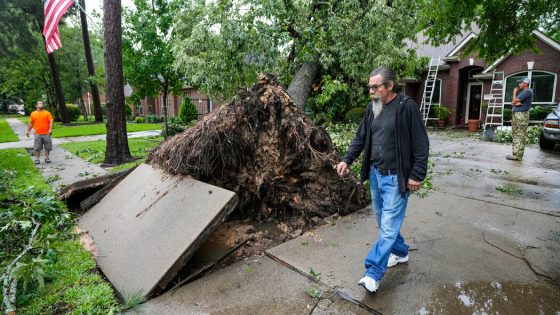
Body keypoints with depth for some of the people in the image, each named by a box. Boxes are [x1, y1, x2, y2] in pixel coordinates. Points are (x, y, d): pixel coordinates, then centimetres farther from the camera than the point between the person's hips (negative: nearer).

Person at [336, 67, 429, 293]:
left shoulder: (407, 106, -12)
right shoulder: (372, 108, 7)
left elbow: (421, 144, -12)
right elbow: (360, 138, 11)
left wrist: (417, 175, -14)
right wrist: (347, 160, -1)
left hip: (396, 177, -7)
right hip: (375, 174, 7)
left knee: (388, 225, -3)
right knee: (384, 221, 18)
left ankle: (373, 273, 4)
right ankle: (400, 251, 39)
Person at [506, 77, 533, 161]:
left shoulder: (528, 91, -10)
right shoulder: (523, 92, 22)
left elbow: (515, 100, -16)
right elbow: (513, 102, 16)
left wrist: (515, 92, 2)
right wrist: (515, 103, -7)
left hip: (521, 115, -10)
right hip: (516, 115, 10)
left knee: (520, 136, -10)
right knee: (515, 135, 13)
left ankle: (518, 155, -11)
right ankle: (515, 153, 18)